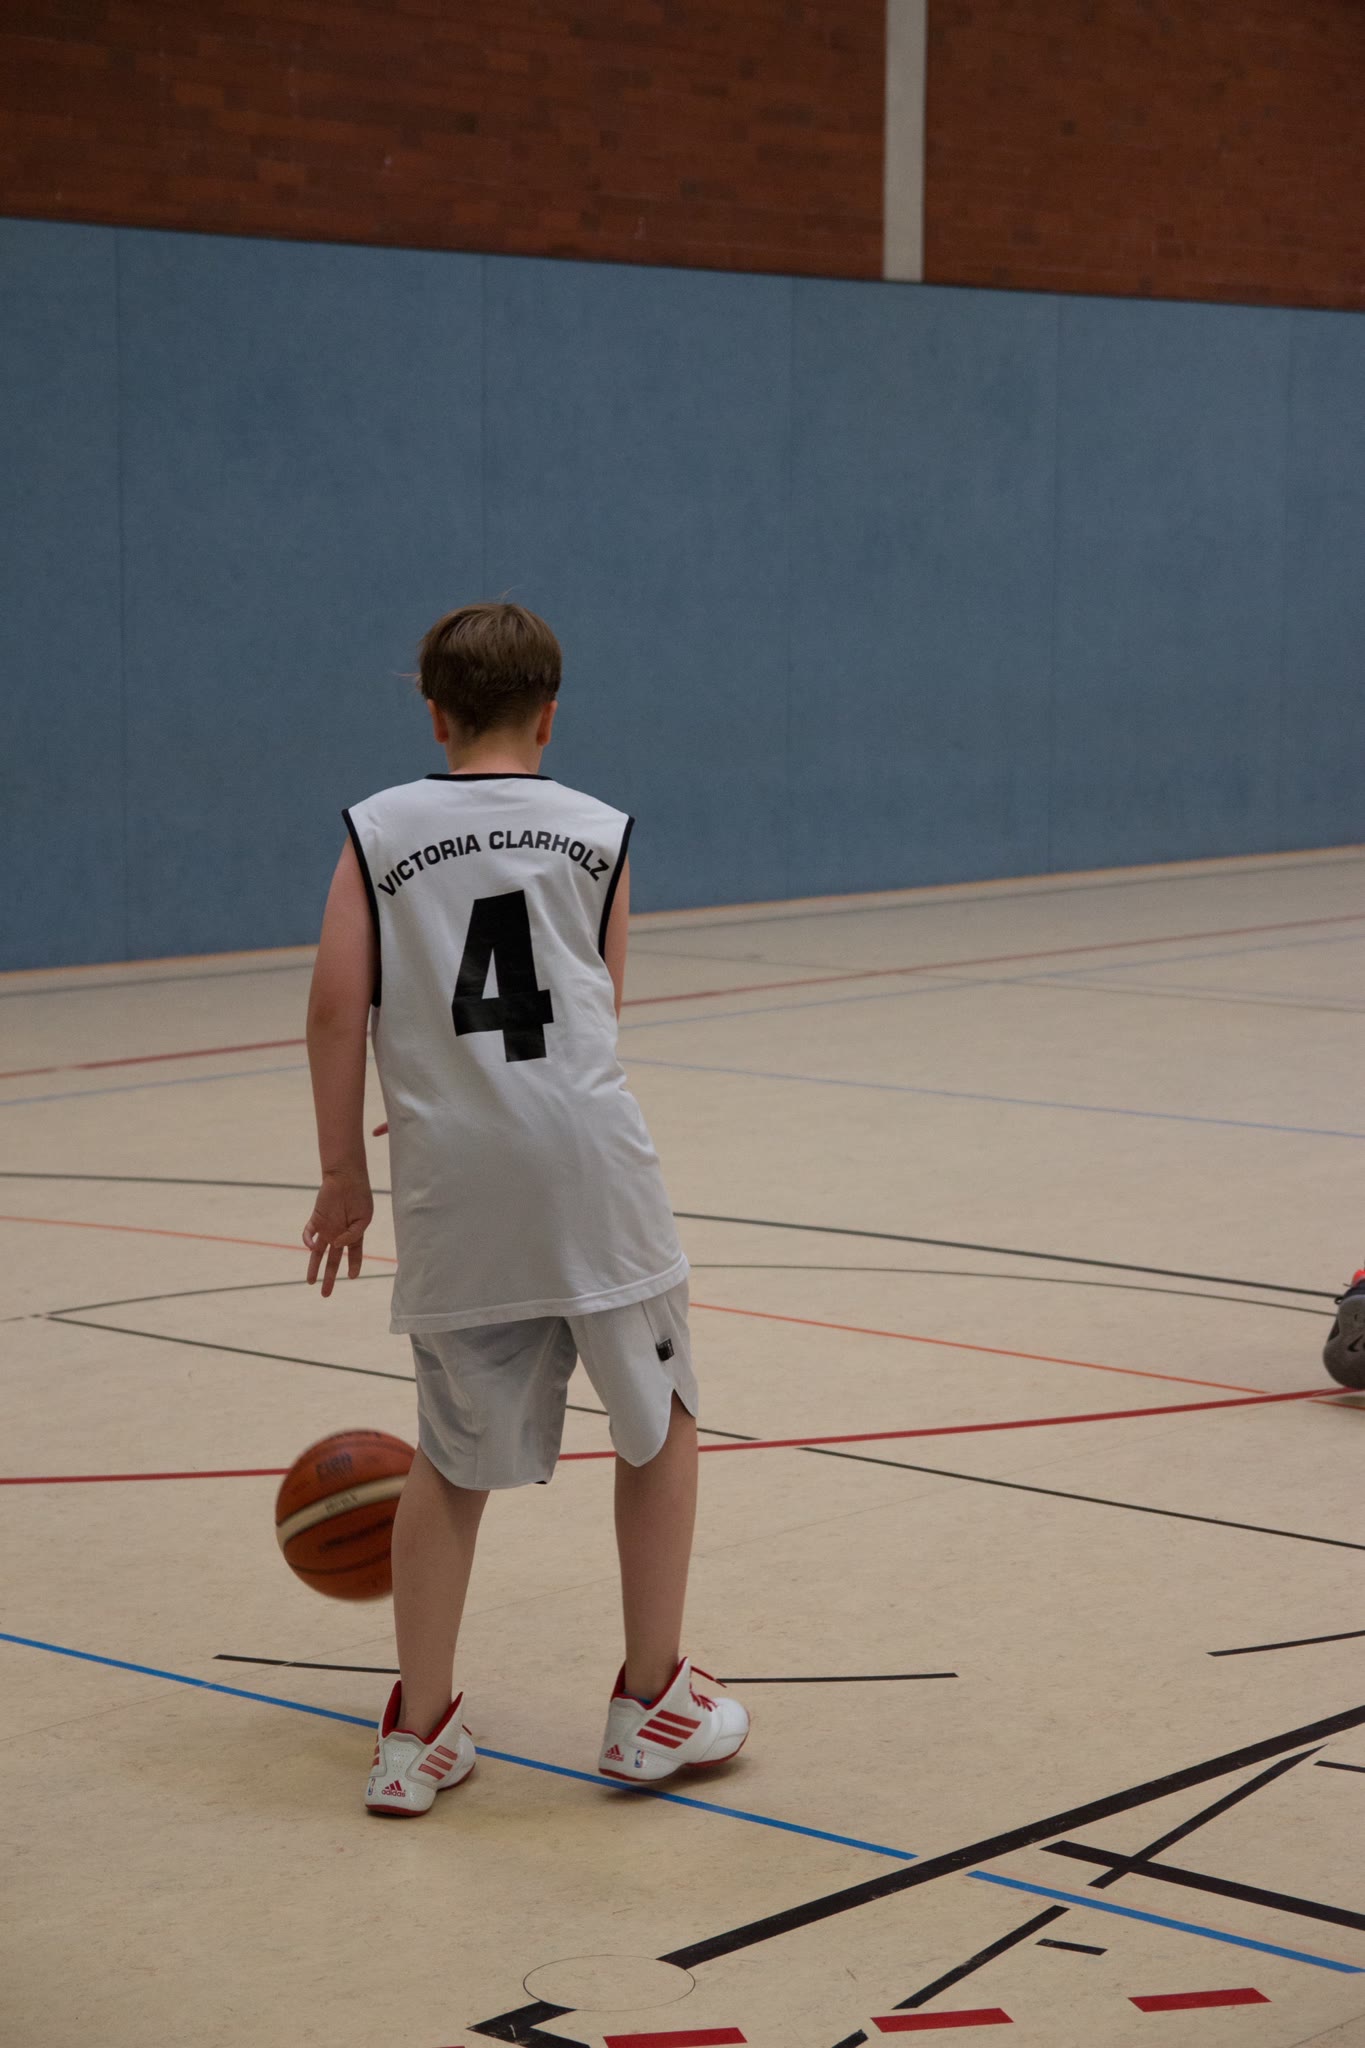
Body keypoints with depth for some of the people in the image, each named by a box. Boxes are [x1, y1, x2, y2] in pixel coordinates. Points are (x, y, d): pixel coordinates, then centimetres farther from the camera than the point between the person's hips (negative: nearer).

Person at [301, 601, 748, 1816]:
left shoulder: (379, 831, 8)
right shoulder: (601, 832, 10)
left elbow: (337, 1007, 0)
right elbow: (603, 1012, 13)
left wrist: (344, 1179, 7)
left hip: (450, 1176, 2)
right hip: (588, 1158, -1)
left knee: (455, 1454, 14)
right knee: (659, 1421, 15)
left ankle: (420, 1731, 16)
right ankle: (653, 1704, 19)